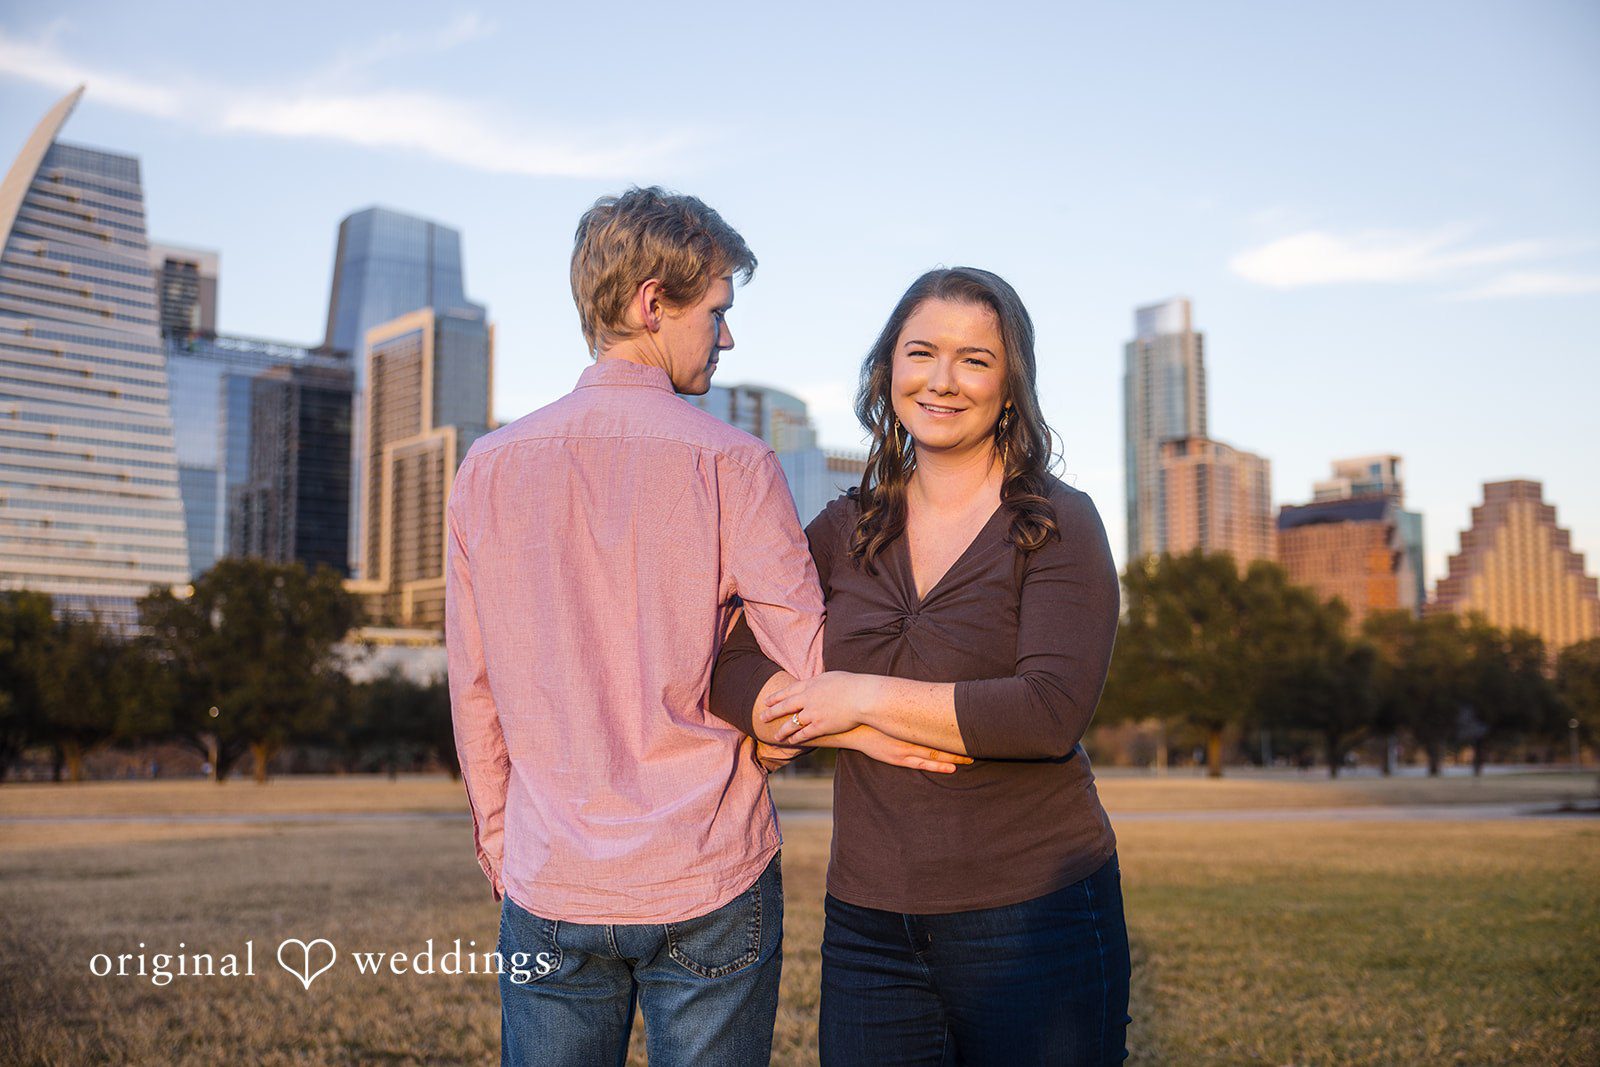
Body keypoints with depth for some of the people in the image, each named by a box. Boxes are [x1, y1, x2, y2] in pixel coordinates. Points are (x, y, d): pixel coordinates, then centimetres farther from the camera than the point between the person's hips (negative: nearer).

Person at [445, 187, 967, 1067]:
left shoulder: (488, 470, 1)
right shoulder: (729, 464, -9)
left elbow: (472, 691, 6)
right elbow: (811, 667, -10)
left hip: (549, 893, 3)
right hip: (709, 887, -3)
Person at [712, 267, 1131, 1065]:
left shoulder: (1058, 525, -4)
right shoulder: (844, 531, 8)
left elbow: (1051, 713, -17)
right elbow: (728, 668, -1)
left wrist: (866, 696, -13)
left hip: (1036, 917, -3)